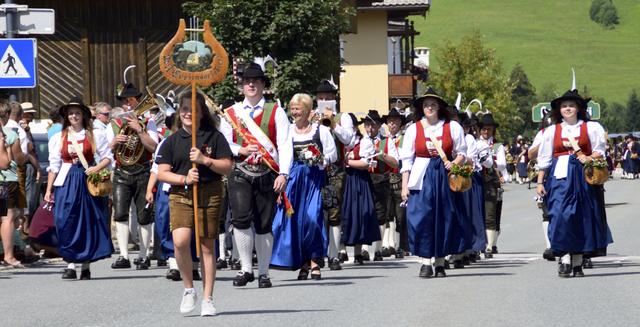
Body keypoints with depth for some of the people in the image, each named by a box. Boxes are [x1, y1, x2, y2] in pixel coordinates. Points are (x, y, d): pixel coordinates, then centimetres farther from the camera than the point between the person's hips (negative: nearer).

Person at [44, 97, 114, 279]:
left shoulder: (94, 136, 6)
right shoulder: (58, 138, 10)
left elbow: (108, 157, 5)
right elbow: (54, 166, 9)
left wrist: (97, 168, -15)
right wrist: (49, 190, 4)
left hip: (88, 182, -1)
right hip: (66, 183, 1)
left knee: (88, 222, 1)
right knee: (66, 222, -9)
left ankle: (86, 266, 9)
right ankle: (71, 265, -6)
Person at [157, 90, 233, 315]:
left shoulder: (214, 137, 4)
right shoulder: (172, 141, 8)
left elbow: (228, 167, 1)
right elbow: (162, 173, 5)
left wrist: (204, 160, -13)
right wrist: (184, 179, -11)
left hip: (209, 195, 0)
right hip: (180, 195, 0)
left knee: (207, 246, 2)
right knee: (180, 241, -19)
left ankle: (207, 299, 10)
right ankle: (188, 289, 1)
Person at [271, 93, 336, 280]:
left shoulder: (321, 130, 3)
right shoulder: (287, 131, 10)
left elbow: (333, 155, 5)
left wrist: (319, 159, -13)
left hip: (314, 178, -3)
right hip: (293, 178, 3)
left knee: (312, 217, -12)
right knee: (294, 219, -3)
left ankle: (314, 261, -4)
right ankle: (303, 263, 6)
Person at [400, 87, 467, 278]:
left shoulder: (452, 127, 6)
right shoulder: (413, 129, 6)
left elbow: (462, 153, 8)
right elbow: (407, 159, 6)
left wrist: (454, 163, -14)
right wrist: (404, 185, -1)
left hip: (445, 177, 0)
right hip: (422, 179, 0)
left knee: (444, 218, 1)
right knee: (421, 218, -8)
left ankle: (440, 262, 10)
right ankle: (426, 262, -4)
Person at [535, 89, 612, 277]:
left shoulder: (591, 128, 10)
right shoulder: (552, 131, 14)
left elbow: (599, 152, 7)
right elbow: (544, 159, 13)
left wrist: (590, 158, -15)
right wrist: (540, 182, 6)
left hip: (583, 178, 0)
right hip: (560, 177, 0)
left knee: (581, 217, 0)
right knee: (561, 215, -16)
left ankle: (577, 262, 7)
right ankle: (565, 259, -19)